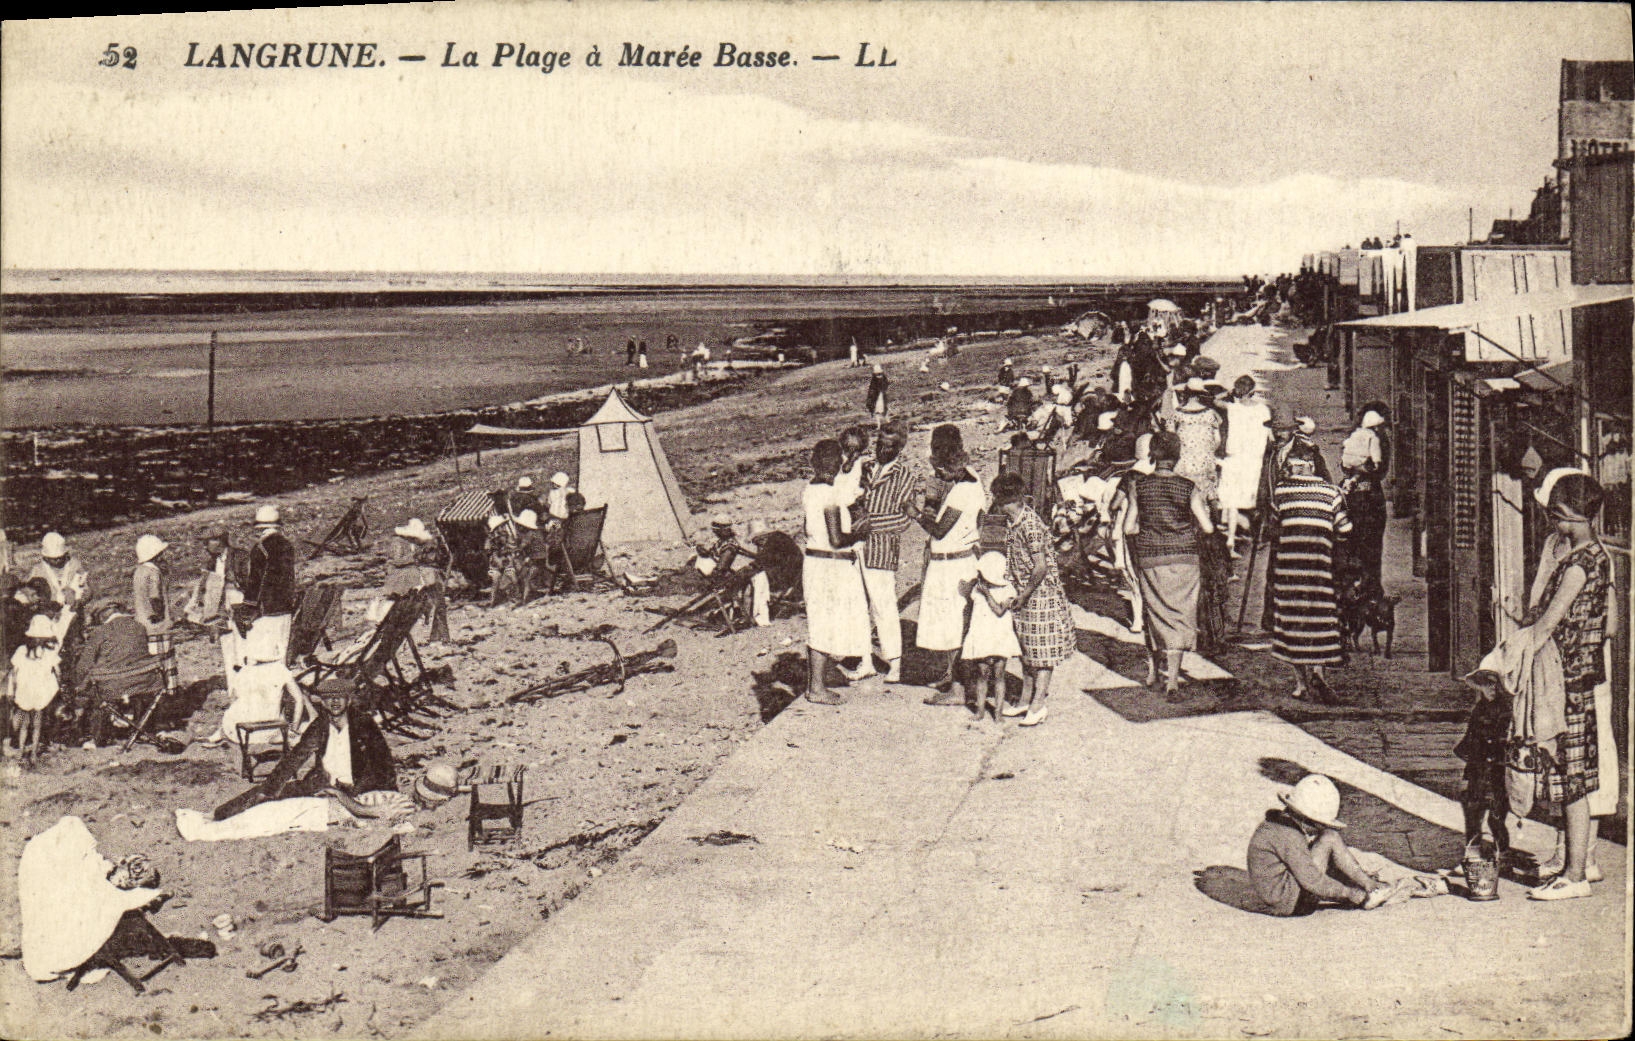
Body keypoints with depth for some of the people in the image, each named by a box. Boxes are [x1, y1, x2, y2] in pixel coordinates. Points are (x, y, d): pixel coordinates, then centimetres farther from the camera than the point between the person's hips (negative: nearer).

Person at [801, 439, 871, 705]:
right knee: (826, 626, 0)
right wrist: (859, 534, -5)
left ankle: (813, 683, 26)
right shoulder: (830, 494, -20)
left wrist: (851, 528, 16)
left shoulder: (809, 491, 6)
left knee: (817, 626, 17)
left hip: (813, 561, 9)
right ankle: (817, 689, 8)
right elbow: (836, 540, -23)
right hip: (833, 566, -9)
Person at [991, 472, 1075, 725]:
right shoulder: (1010, 523, 4)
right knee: (1026, 649, 15)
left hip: (1042, 593, -9)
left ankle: (1038, 704, 3)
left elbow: (1041, 568, -23)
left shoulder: (1031, 525, -23)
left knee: (1042, 650, -2)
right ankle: (1026, 699, 24)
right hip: (1023, 594, 9)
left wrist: (1023, 596, -16)